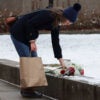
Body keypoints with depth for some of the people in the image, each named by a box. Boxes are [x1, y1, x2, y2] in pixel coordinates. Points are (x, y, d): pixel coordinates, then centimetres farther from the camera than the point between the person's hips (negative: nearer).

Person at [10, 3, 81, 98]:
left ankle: (25, 89, 12)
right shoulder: (48, 15, -26)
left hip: (26, 34, 9)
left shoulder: (56, 23, 1)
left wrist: (61, 61, 5)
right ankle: (26, 90, -5)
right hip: (18, 32, -9)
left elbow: (55, 42, 5)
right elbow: (30, 23, -26)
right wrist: (32, 41, -21)